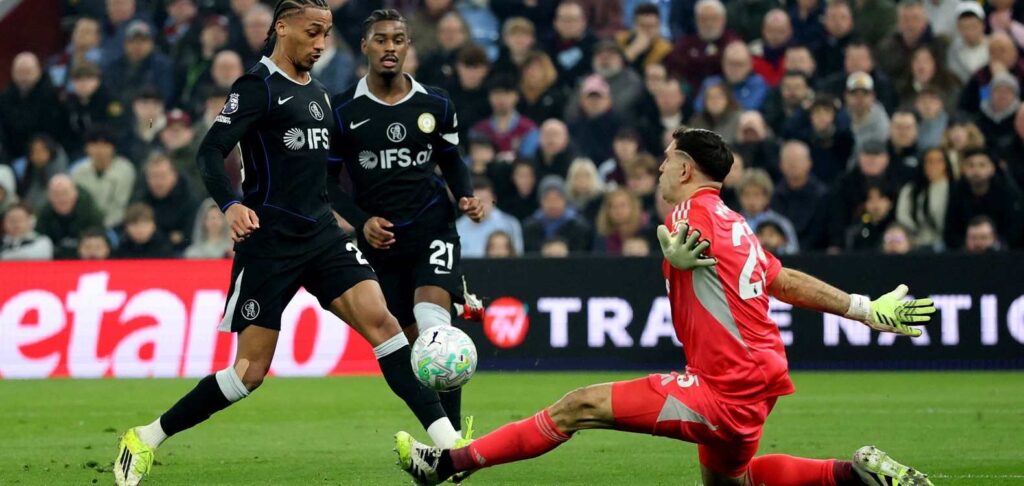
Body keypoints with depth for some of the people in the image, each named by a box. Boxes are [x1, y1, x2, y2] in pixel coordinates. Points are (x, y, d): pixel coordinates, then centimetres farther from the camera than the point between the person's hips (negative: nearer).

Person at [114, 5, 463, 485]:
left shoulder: (316, 92, 15)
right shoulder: (258, 85, -8)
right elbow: (209, 152, -17)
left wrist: (350, 222, 26)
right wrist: (231, 205, -34)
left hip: (321, 234, 7)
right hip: (269, 241, -7)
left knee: (380, 321, -12)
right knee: (251, 370, -5)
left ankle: (446, 441, -15)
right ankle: (144, 440, 9)